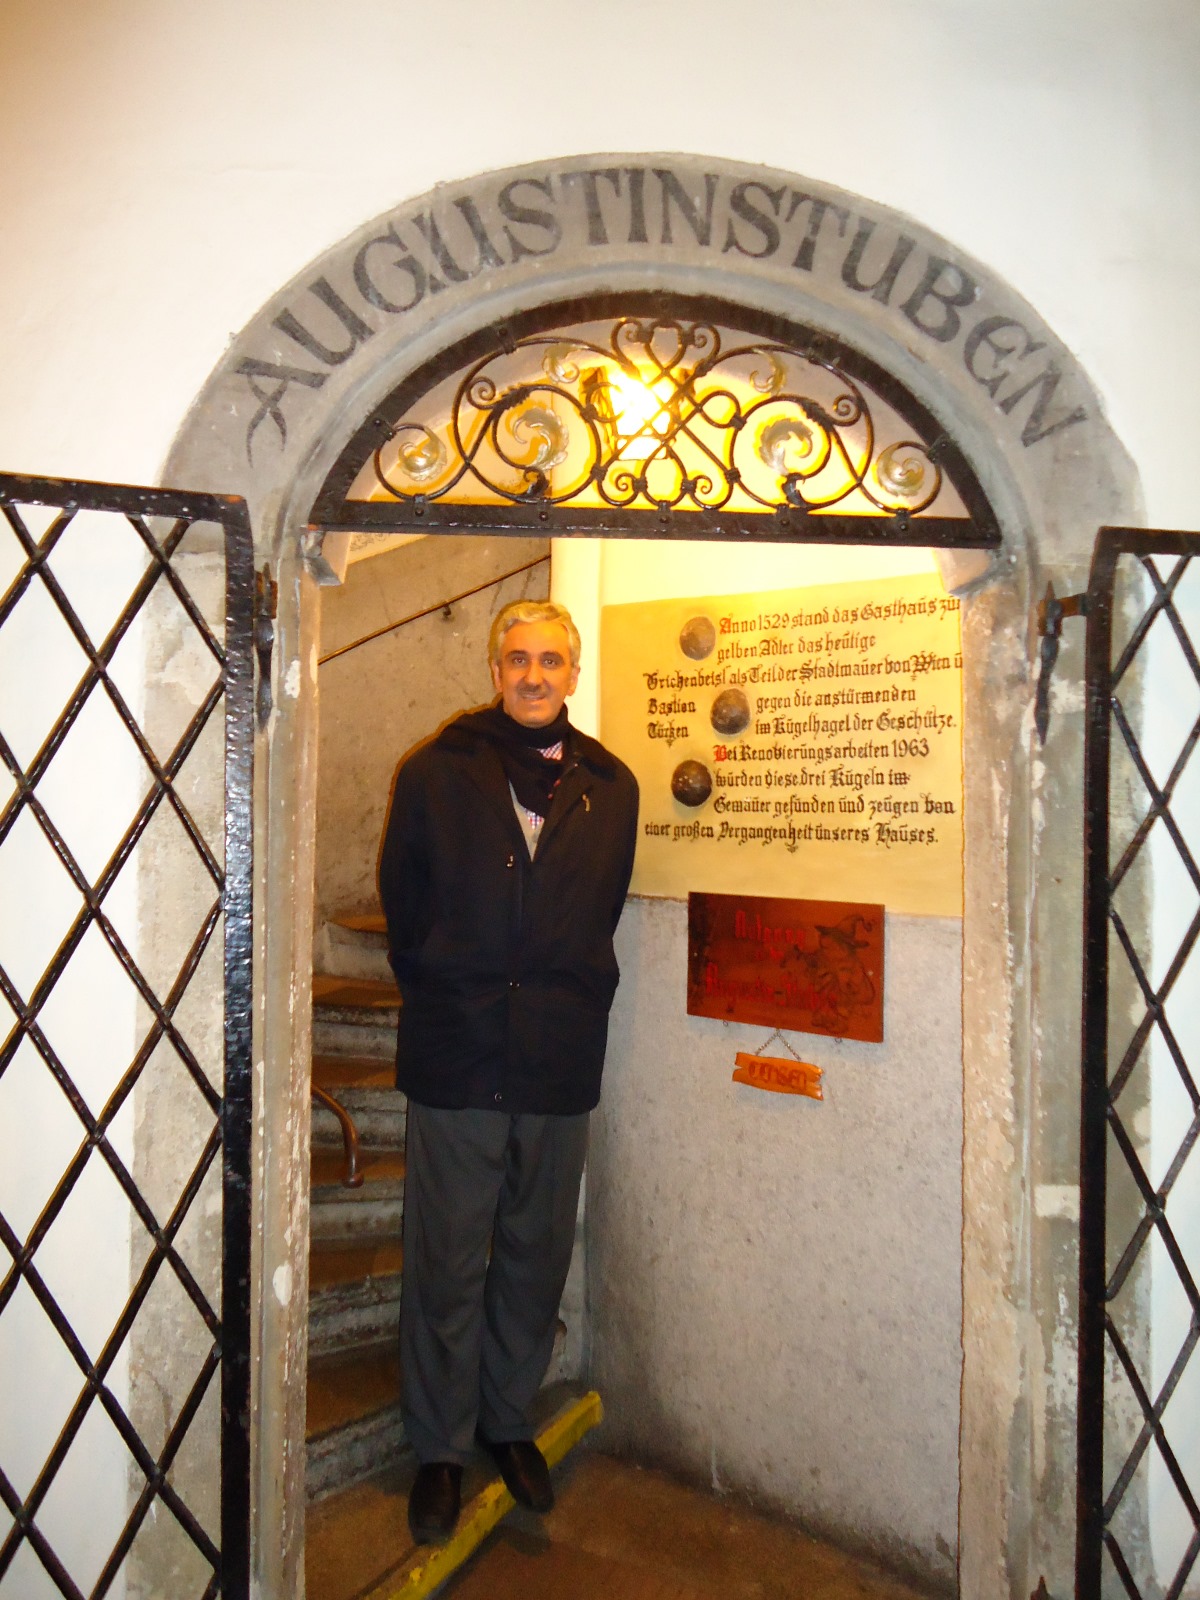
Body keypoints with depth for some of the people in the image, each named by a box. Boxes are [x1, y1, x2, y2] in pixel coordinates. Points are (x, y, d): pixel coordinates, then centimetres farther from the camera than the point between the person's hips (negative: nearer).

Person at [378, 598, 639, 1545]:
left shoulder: (610, 787, 6)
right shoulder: (435, 774, 2)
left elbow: (601, 918, 12)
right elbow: (403, 907, 5)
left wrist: (574, 1001, 5)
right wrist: (444, 995, 1)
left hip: (561, 1064, 2)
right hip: (456, 1057, -2)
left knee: (537, 1255, 15)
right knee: (448, 1263, 8)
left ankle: (510, 1421, 36)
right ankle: (441, 1448, 27)